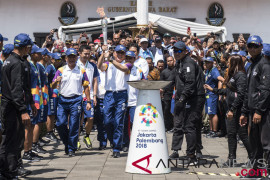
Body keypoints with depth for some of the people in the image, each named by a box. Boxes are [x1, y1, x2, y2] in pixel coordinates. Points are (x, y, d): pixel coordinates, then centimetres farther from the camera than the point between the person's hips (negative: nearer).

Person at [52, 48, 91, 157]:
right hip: (63, 100, 1)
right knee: (60, 124, -4)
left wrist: (88, 101, 4)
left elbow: (86, 87, 10)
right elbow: (53, 87, 3)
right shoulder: (60, 71, 8)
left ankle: (71, 149, 6)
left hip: (76, 100, -1)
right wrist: (56, 81, -19)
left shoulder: (81, 71, 9)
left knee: (74, 125, -3)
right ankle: (67, 143, 20)